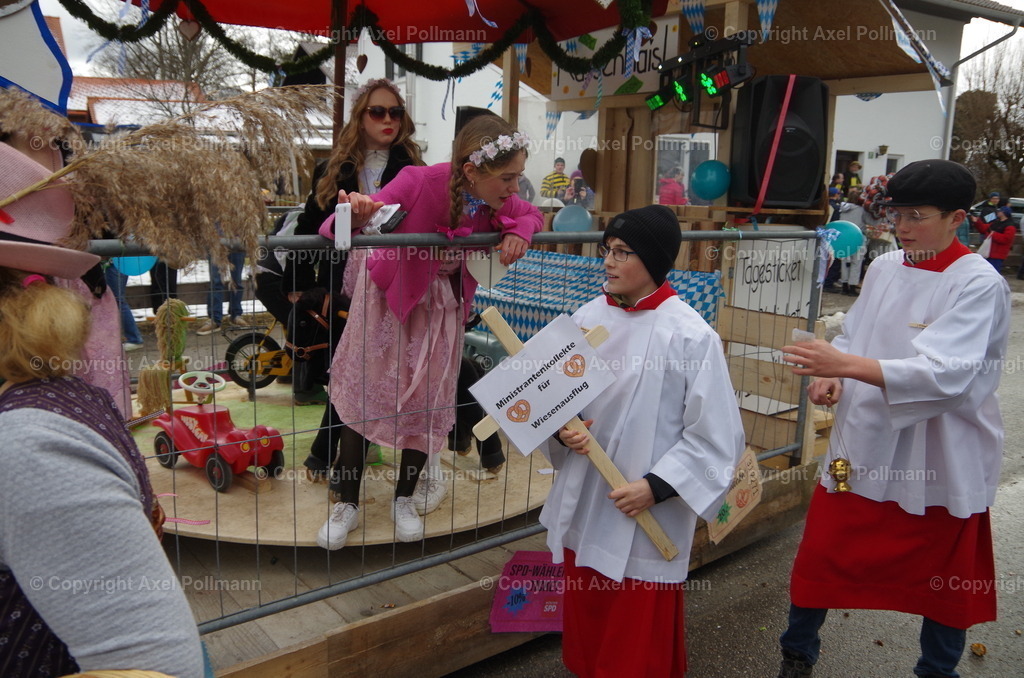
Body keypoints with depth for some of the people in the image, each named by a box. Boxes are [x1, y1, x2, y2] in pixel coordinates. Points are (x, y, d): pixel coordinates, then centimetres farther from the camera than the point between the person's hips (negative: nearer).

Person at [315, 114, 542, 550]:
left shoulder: (499, 199, -22)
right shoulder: (419, 183, -35)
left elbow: (531, 215, 1)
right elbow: (337, 231, -38)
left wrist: (518, 232, -24)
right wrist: (353, 217, -63)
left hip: (442, 305, 4)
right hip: (389, 294, -3)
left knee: (428, 400, 8)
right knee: (364, 393, 3)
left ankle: (404, 500, 28)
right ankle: (347, 504, 20)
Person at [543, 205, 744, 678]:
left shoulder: (690, 335, -15)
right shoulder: (588, 317, 0)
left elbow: (715, 438, -12)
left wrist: (656, 487, -17)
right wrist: (563, 428, -9)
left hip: (648, 516, -5)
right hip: (583, 505, 5)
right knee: (585, 619, 22)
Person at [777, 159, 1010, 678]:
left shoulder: (979, 284, -15)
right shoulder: (883, 269, 3)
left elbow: (947, 373, -28)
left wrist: (845, 364, -37)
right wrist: (830, 377, -10)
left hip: (938, 460, -5)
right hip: (863, 444, 5)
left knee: (945, 578, 16)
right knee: (819, 558, 11)